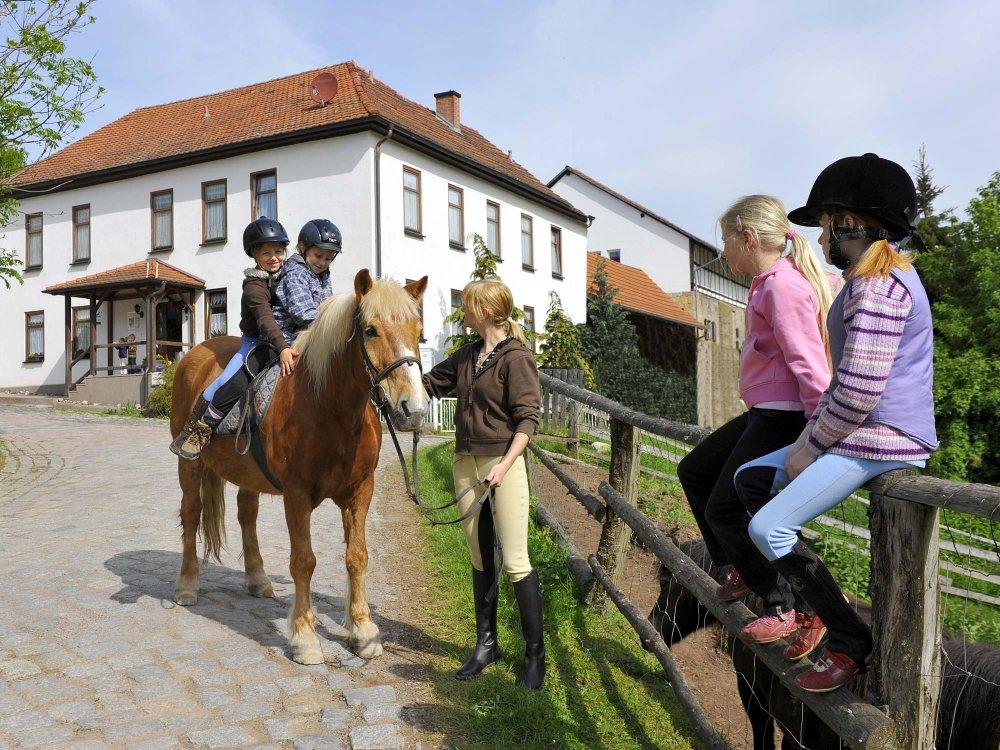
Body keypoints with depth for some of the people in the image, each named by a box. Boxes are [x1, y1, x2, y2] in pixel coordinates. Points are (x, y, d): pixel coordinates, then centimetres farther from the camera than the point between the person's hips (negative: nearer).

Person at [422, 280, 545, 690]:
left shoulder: (516, 357, -10)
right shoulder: (466, 355, 12)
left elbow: (527, 418, -14)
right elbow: (430, 383, 22)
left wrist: (505, 464, -24)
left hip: (502, 462, -7)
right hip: (466, 463, 7)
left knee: (515, 562, -3)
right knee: (480, 559, 14)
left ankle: (535, 653, 11)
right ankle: (486, 644, 27)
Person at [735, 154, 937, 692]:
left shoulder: (877, 287, -19)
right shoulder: (875, 280, 16)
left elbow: (858, 392, -25)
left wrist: (812, 446, -12)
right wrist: (812, 430, 12)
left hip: (879, 440, -11)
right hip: (863, 432, 11)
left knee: (769, 528, -15)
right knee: (749, 478, 13)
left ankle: (850, 642, -1)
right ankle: (810, 597, 16)